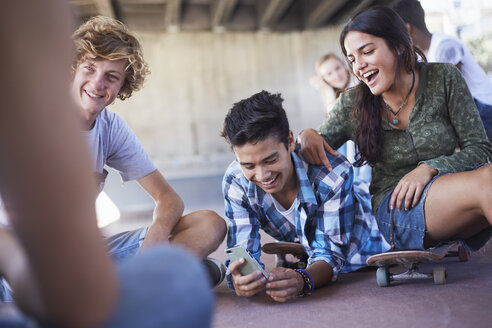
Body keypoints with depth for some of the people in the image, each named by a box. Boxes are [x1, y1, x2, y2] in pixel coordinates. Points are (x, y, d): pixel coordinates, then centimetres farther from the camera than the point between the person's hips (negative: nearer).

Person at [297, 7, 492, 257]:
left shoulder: (443, 79, 0)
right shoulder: (352, 105, 0)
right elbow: (318, 149, 6)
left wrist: (430, 168, -17)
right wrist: (306, 136, -18)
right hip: (392, 208, -2)